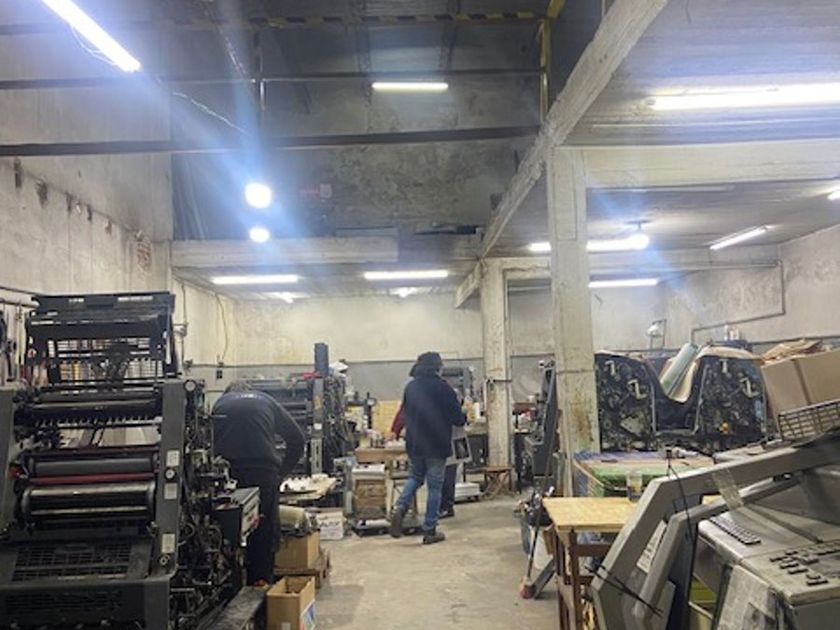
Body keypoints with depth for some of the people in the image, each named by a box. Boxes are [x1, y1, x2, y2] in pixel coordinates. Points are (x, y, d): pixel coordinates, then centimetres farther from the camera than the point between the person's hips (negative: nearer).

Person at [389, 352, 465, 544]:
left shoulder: (410, 387, 3)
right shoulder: (443, 388, -12)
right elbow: (458, 419, -8)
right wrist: (464, 417, 14)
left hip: (414, 444, 5)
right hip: (437, 446, -5)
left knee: (415, 477, 23)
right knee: (434, 487, 5)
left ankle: (399, 509, 1)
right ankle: (430, 531, 9)